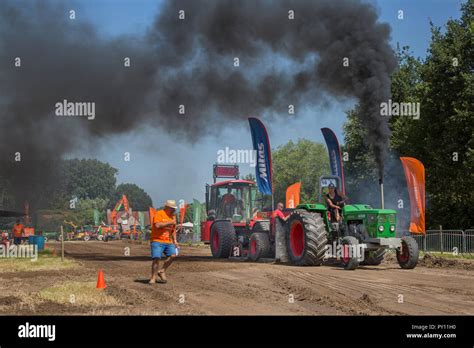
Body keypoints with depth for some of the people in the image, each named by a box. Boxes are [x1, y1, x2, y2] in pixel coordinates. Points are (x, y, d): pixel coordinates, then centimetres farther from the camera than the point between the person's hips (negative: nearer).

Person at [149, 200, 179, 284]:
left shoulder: (172, 216, 16)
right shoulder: (159, 214, -7)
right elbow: (157, 225, -24)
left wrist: (175, 241, 16)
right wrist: (170, 222, -17)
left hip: (168, 242, 6)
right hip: (157, 241, -6)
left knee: (173, 255, -15)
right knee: (156, 258, -15)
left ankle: (162, 271, 2)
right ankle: (153, 277, -1)